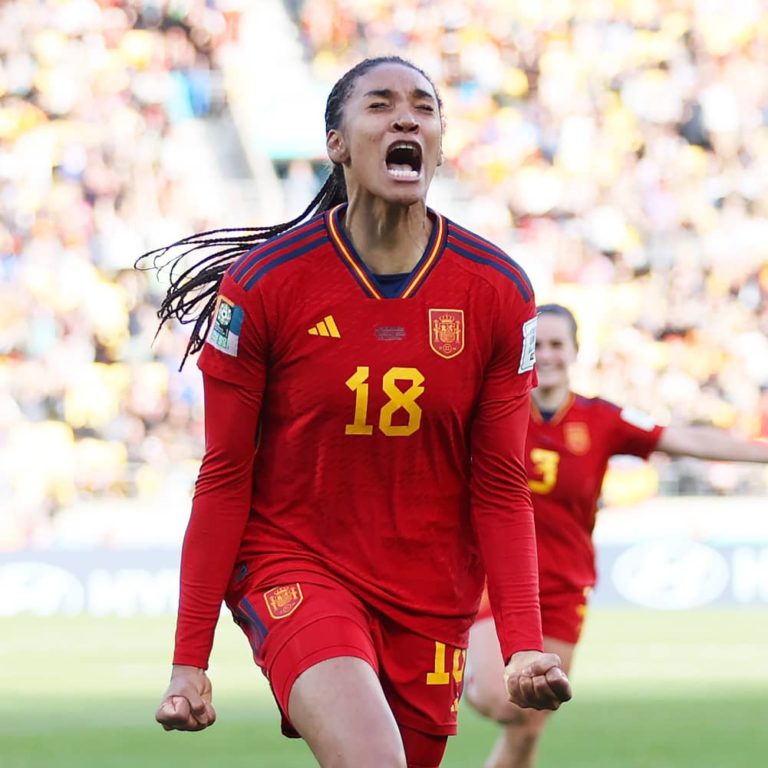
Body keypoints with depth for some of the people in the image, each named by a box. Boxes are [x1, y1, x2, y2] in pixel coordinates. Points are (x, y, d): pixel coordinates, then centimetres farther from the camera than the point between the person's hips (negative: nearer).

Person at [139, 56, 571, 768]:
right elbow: (224, 478, -3)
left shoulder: (498, 292, -2)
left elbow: (500, 488, 2)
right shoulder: (260, 283, -8)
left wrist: (524, 645, -9)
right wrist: (188, 660, -5)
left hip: (431, 598, 4)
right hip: (292, 567, -3)